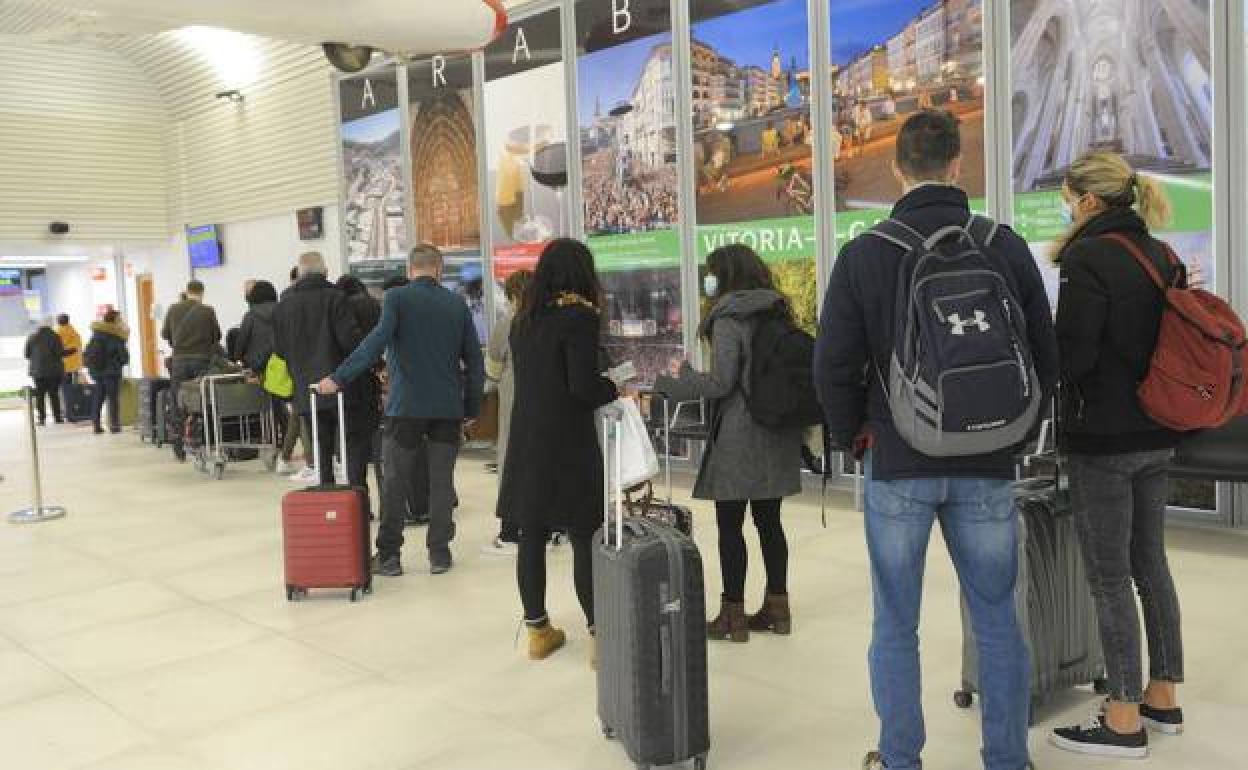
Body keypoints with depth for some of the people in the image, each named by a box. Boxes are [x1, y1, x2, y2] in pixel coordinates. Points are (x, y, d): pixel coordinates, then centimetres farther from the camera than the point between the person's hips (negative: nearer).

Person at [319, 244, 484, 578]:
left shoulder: (397, 297, -4)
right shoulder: (457, 303, 6)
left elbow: (377, 341, -19)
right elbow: (474, 359, 6)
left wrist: (340, 378, -21)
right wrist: (472, 408, 13)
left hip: (406, 406, -2)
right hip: (448, 407, 3)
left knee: (395, 481, 8)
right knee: (441, 481, 10)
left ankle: (389, 555, 11)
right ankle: (439, 553, 12)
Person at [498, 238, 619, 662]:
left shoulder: (524, 317, 9)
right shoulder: (578, 315, -11)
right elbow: (584, 385, -17)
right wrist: (614, 391, 2)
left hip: (525, 440, 6)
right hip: (568, 442, -6)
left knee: (531, 535, 10)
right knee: (585, 539, 1)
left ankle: (537, 630, 21)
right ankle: (599, 634, 6)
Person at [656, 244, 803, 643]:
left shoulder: (728, 319, -11)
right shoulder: (776, 313, 11)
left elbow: (721, 382, -17)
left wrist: (666, 384, -9)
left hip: (739, 439, -7)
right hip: (776, 437, 7)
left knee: (729, 524, 1)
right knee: (769, 520, 13)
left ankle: (734, 615, 6)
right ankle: (777, 608, 20)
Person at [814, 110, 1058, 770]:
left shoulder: (864, 254, -7)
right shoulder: (1007, 247, -2)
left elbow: (833, 366, -7)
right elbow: (1046, 361, 4)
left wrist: (849, 434, 10)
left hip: (898, 464, -1)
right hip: (988, 467, 2)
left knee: (895, 626, 11)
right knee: (997, 621, 13)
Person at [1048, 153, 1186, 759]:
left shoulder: (1088, 258, -15)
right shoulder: (1162, 255, 10)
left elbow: (1072, 356, -19)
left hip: (1103, 438, -8)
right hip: (1156, 435, 8)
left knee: (1109, 577, -1)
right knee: (1149, 563, 17)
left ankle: (1124, 721, 8)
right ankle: (1163, 697, 27)